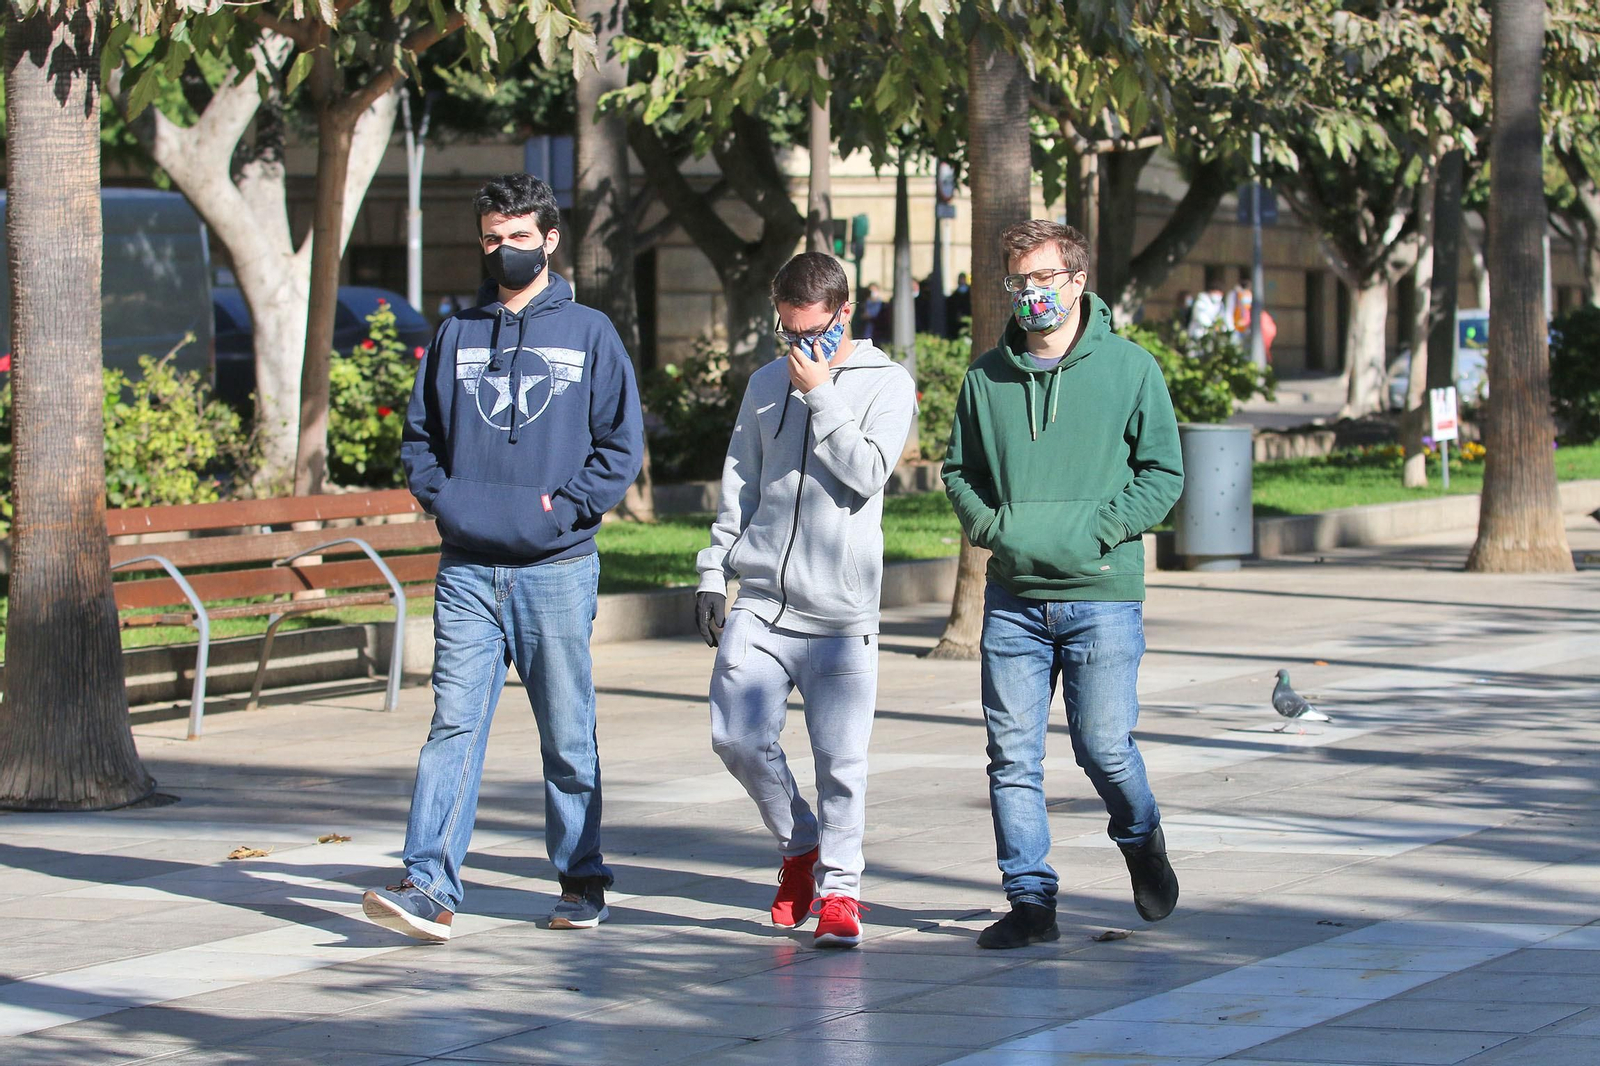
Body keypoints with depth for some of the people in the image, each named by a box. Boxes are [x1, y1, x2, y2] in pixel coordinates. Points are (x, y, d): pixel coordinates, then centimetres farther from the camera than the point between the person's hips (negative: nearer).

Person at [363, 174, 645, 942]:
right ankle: (430, 886, -14)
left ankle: (581, 881, 18)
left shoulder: (588, 334, 4)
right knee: (453, 727, -8)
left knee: (568, 736, 7)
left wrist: (566, 504, -8)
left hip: (557, 569, -2)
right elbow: (420, 433, 18)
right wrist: (439, 497, 1)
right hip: (468, 569, 2)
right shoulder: (457, 336, 12)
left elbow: (622, 443, 2)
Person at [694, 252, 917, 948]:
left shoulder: (887, 384, 2)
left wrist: (820, 394, -10)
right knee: (737, 736, -6)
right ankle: (799, 844, 18)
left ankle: (837, 888, 8)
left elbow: (868, 473, -12)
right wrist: (713, 571, 13)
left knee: (840, 756, -6)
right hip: (761, 603, 4)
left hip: (841, 611, -3)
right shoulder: (768, 384, 14)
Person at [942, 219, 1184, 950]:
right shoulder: (987, 377, 7)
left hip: (1102, 595, -3)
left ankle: (1141, 840, 31)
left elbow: (1163, 473, 1)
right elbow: (959, 470, 17)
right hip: (1012, 597, 3)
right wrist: (992, 526, -2)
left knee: (1103, 746, 0)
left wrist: (1095, 531, -11)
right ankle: (1030, 900, 8)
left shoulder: (1129, 368, -1)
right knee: (1012, 754, 0)